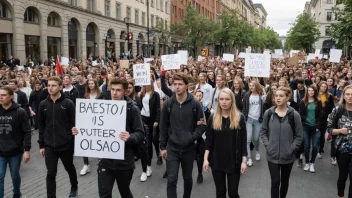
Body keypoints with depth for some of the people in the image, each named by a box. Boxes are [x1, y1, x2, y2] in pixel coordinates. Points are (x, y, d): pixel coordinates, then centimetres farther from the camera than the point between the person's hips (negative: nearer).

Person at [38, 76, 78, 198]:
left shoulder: (68, 103, -7)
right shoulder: (43, 104, 2)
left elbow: (74, 124, -6)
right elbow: (41, 126, 7)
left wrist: (75, 142, -8)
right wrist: (41, 144, 6)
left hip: (66, 145, -2)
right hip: (49, 146, 2)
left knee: (70, 168, 19)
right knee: (51, 174, 3)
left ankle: (74, 187, 45)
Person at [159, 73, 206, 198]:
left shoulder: (195, 104, -5)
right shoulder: (168, 104, -2)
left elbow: (202, 125, -2)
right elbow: (163, 127, 3)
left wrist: (191, 137, -15)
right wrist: (162, 146, 2)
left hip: (189, 148, 0)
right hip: (172, 148, 0)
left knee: (187, 178, 17)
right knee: (171, 180, -4)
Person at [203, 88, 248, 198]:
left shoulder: (239, 117, -5)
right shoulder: (213, 118, -1)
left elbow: (243, 141, -4)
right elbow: (208, 140, 2)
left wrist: (244, 160, -7)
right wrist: (206, 159, -4)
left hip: (234, 161, -1)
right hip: (216, 161, 2)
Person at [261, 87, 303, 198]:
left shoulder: (294, 115, -8)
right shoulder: (268, 113, -4)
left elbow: (299, 136, -2)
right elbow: (263, 132, 5)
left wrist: (291, 149, -10)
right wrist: (267, 145, -6)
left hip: (288, 156, 0)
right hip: (272, 155, 0)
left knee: (284, 181, 18)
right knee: (275, 182, 1)